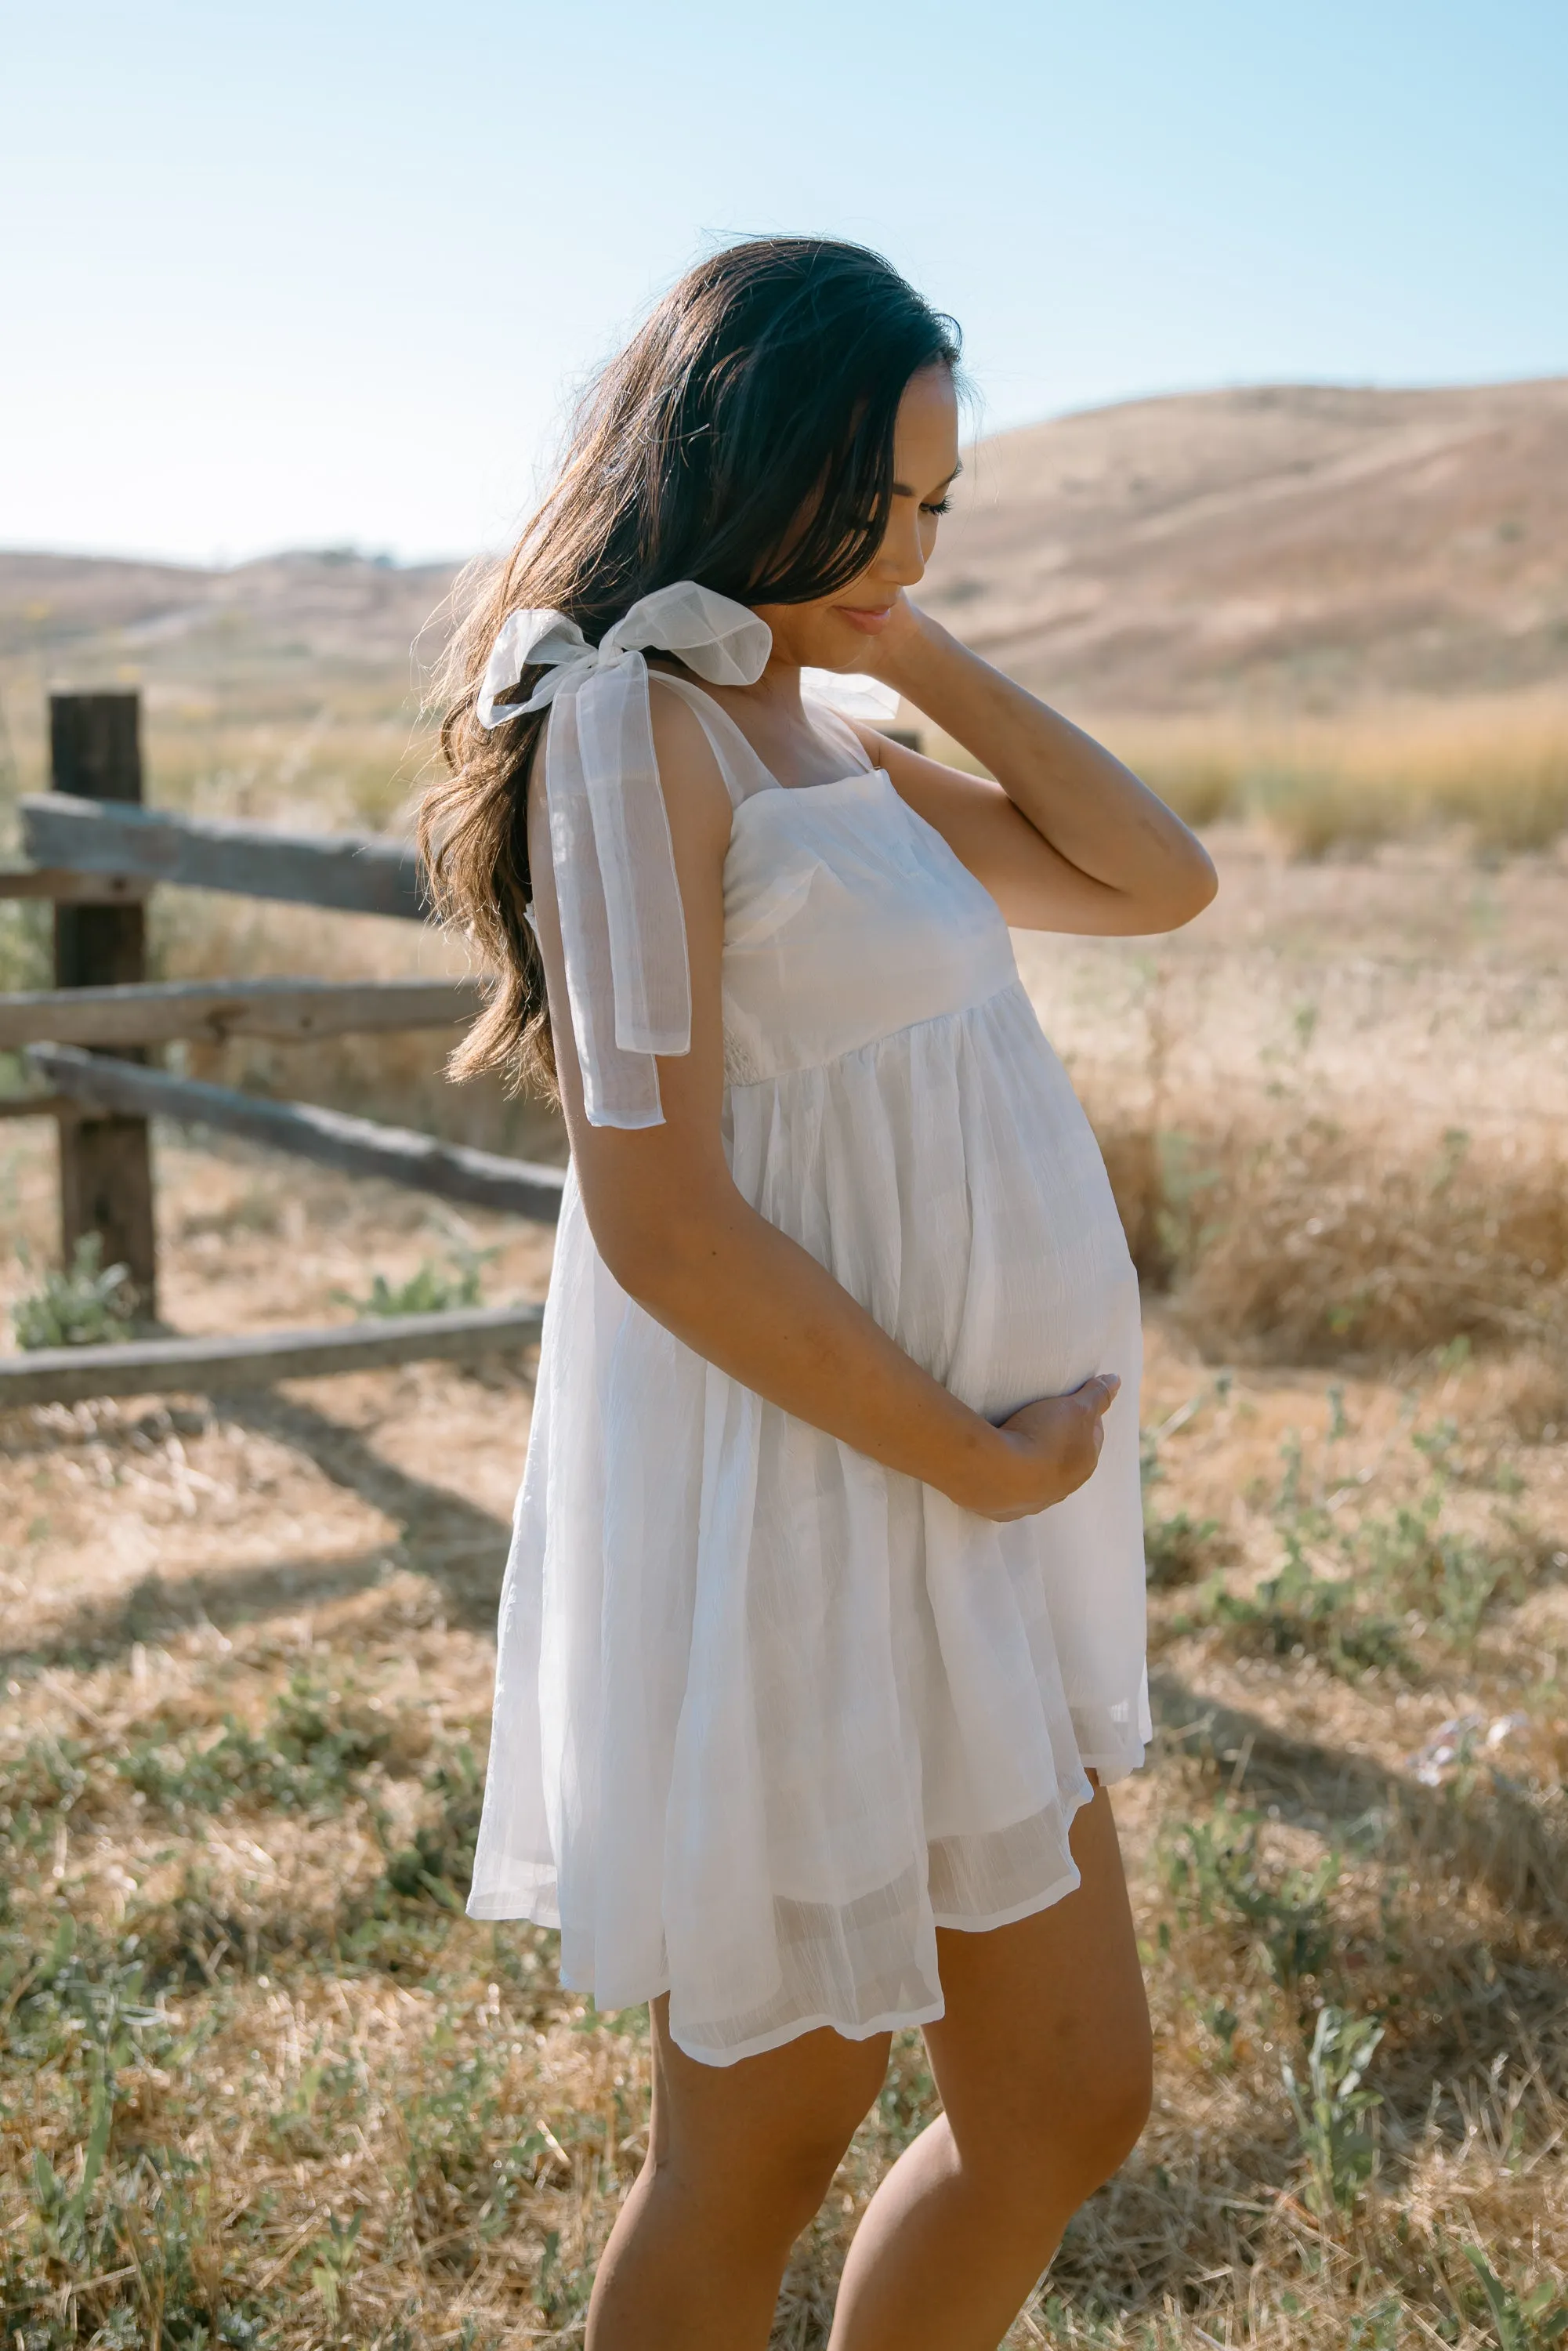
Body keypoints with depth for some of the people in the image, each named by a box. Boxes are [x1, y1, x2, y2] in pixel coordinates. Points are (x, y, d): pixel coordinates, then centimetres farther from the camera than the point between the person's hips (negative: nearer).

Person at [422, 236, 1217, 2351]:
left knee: (1069, 2105, 17)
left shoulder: (809, 738, 13)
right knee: (764, 2151, 10)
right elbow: (664, 1226, -21)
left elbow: (1157, 881, 13)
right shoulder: (633, 722, -15)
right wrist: (980, 1457, -13)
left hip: (957, 1499, 9)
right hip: (793, 1506, -9)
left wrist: (919, 652, 5)